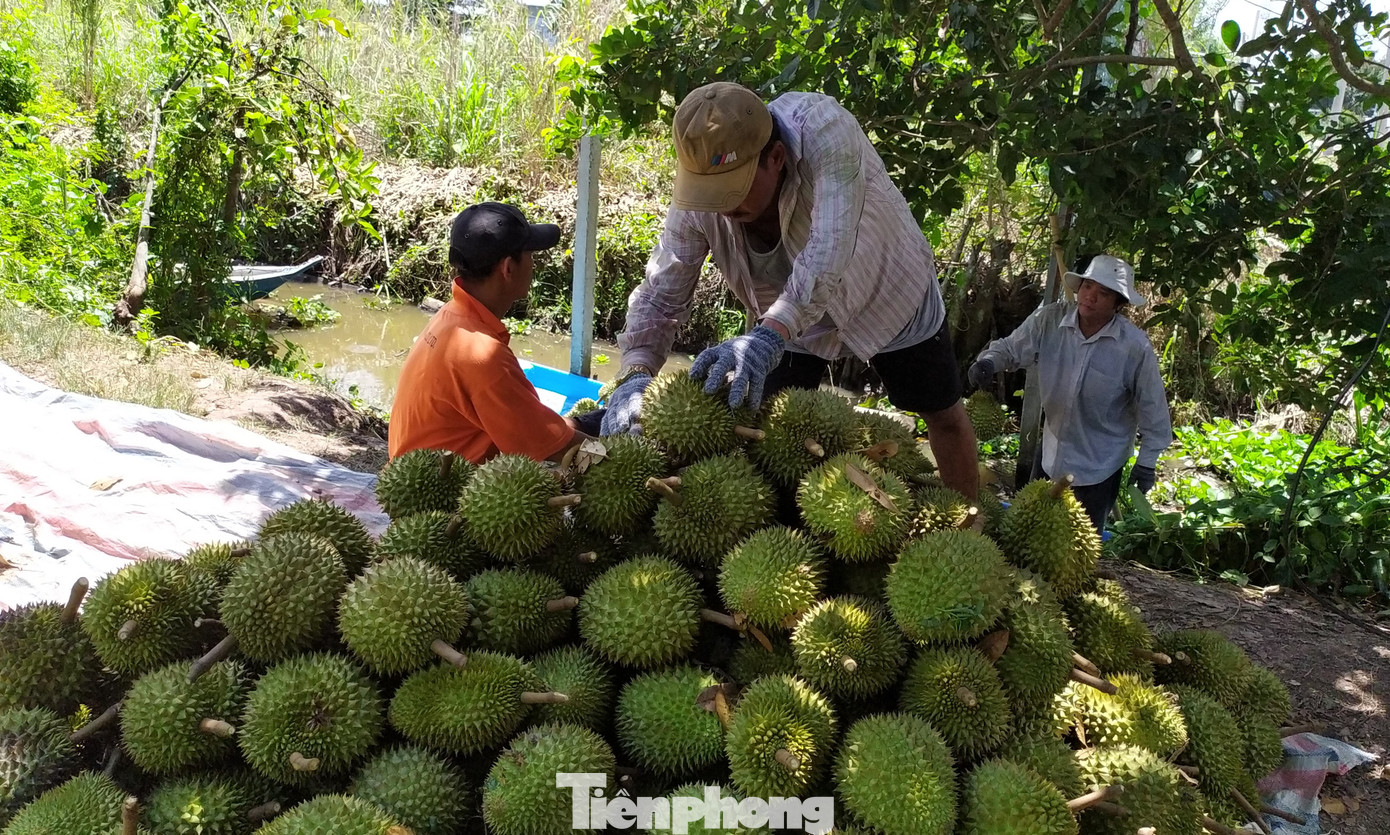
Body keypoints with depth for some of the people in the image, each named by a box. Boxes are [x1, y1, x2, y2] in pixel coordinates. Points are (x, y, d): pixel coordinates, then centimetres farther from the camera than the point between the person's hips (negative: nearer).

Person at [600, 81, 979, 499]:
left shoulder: (824, 129, -38)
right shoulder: (696, 199, -26)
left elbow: (830, 248, -49)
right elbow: (660, 294, -22)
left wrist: (771, 334, -62)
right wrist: (635, 374, -39)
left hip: (892, 298, -2)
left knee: (944, 415, 9)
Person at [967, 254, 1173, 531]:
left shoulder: (1135, 347, -21)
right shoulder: (1049, 320, -15)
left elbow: (1151, 406, -12)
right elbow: (1011, 348, -6)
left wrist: (1147, 462, -7)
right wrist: (988, 361, -31)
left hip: (1101, 462, -3)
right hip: (1053, 452, 4)